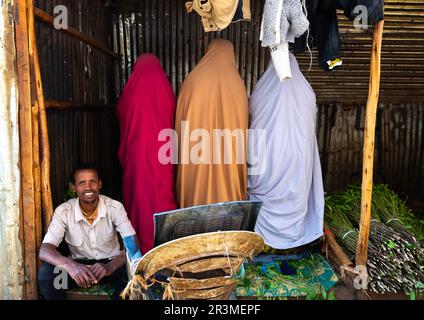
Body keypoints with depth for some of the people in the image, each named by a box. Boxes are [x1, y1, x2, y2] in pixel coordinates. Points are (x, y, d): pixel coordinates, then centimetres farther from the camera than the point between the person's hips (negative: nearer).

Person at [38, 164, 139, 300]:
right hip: (79, 265, 1)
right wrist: (69, 264, -42)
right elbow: (44, 250, -19)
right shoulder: (63, 211, -12)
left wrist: (111, 266, -40)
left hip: (110, 263, -1)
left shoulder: (115, 207, -14)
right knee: (46, 273, -27)